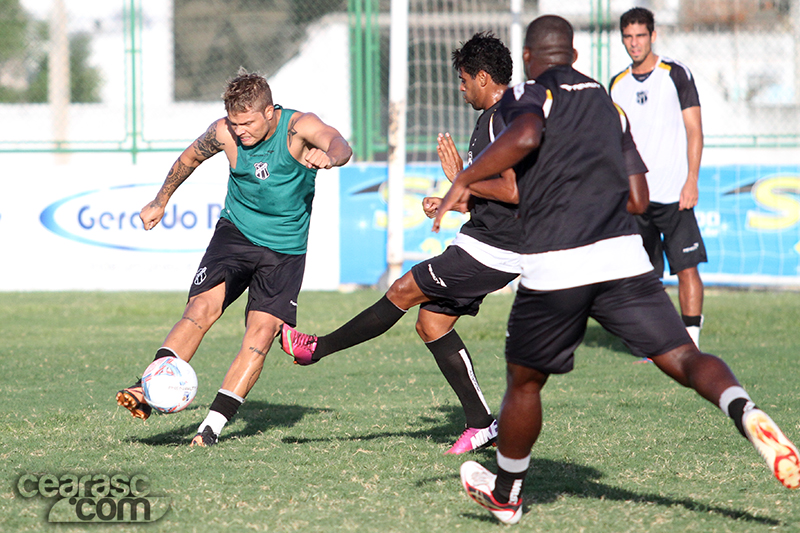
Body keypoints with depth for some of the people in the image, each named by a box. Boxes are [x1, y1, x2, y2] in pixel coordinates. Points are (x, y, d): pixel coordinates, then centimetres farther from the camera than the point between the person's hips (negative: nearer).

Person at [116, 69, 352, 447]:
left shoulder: (299, 126, -17)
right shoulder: (224, 133, -9)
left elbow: (340, 146, -37)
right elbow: (191, 157, 12)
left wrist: (329, 155, -61)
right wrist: (161, 201, 22)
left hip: (285, 250, -1)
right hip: (235, 232, 1)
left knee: (261, 333, -13)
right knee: (202, 307, -20)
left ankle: (213, 426, -13)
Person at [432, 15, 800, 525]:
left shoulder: (528, 96, 5)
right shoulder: (605, 100, 23)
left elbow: (524, 137, -21)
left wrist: (463, 181, -12)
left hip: (553, 267, -3)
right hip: (623, 254, 3)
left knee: (525, 382, 16)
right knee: (684, 358, -2)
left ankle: (506, 493, 31)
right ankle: (748, 414, -32)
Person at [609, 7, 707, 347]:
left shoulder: (676, 74, 0)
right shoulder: (618, 85, 13)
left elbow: (694, 130, -2)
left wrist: (691, 180, -11)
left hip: (674, 193, -4)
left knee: (686, 268, -10)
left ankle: (691, 343, -9)